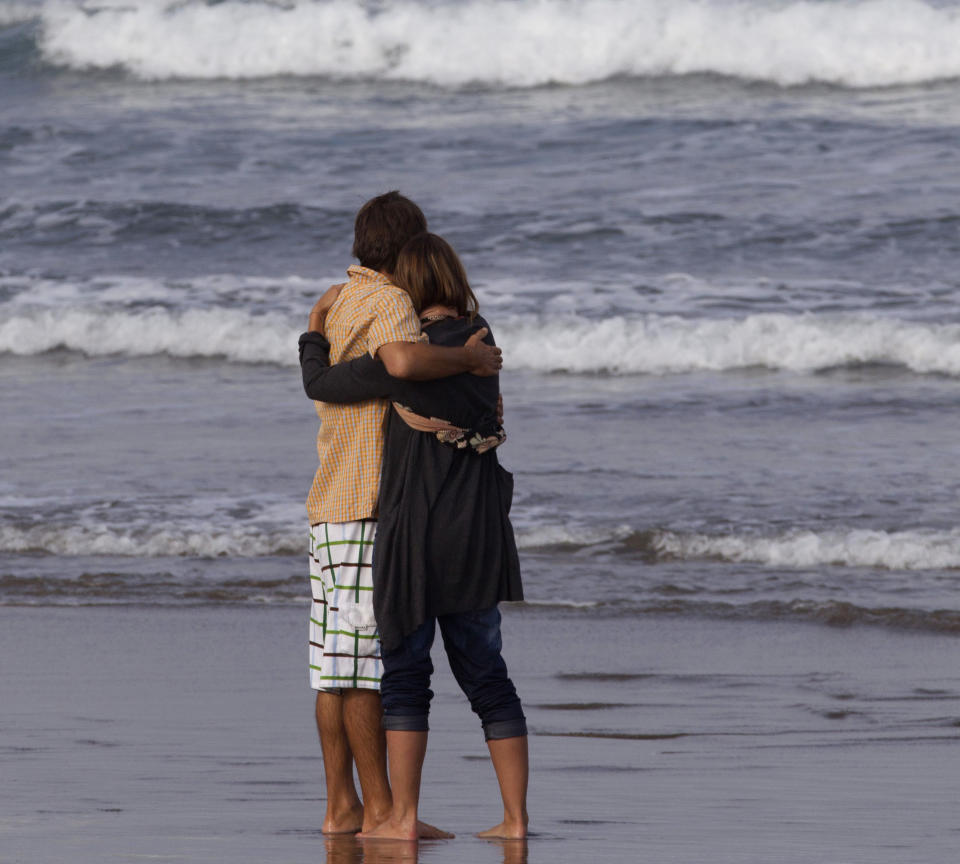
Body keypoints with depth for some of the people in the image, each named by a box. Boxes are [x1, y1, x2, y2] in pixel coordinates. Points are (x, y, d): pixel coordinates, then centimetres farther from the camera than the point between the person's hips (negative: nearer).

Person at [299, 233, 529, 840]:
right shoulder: (482, 346, 4)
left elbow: (320, 383, -3)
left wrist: (314, 339, 17)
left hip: (416, 534, -5)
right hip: (479, 536, 5)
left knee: (405, 676, 3)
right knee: (486, 675, 10)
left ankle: (403, 817, 1)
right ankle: (515, 817, 6)